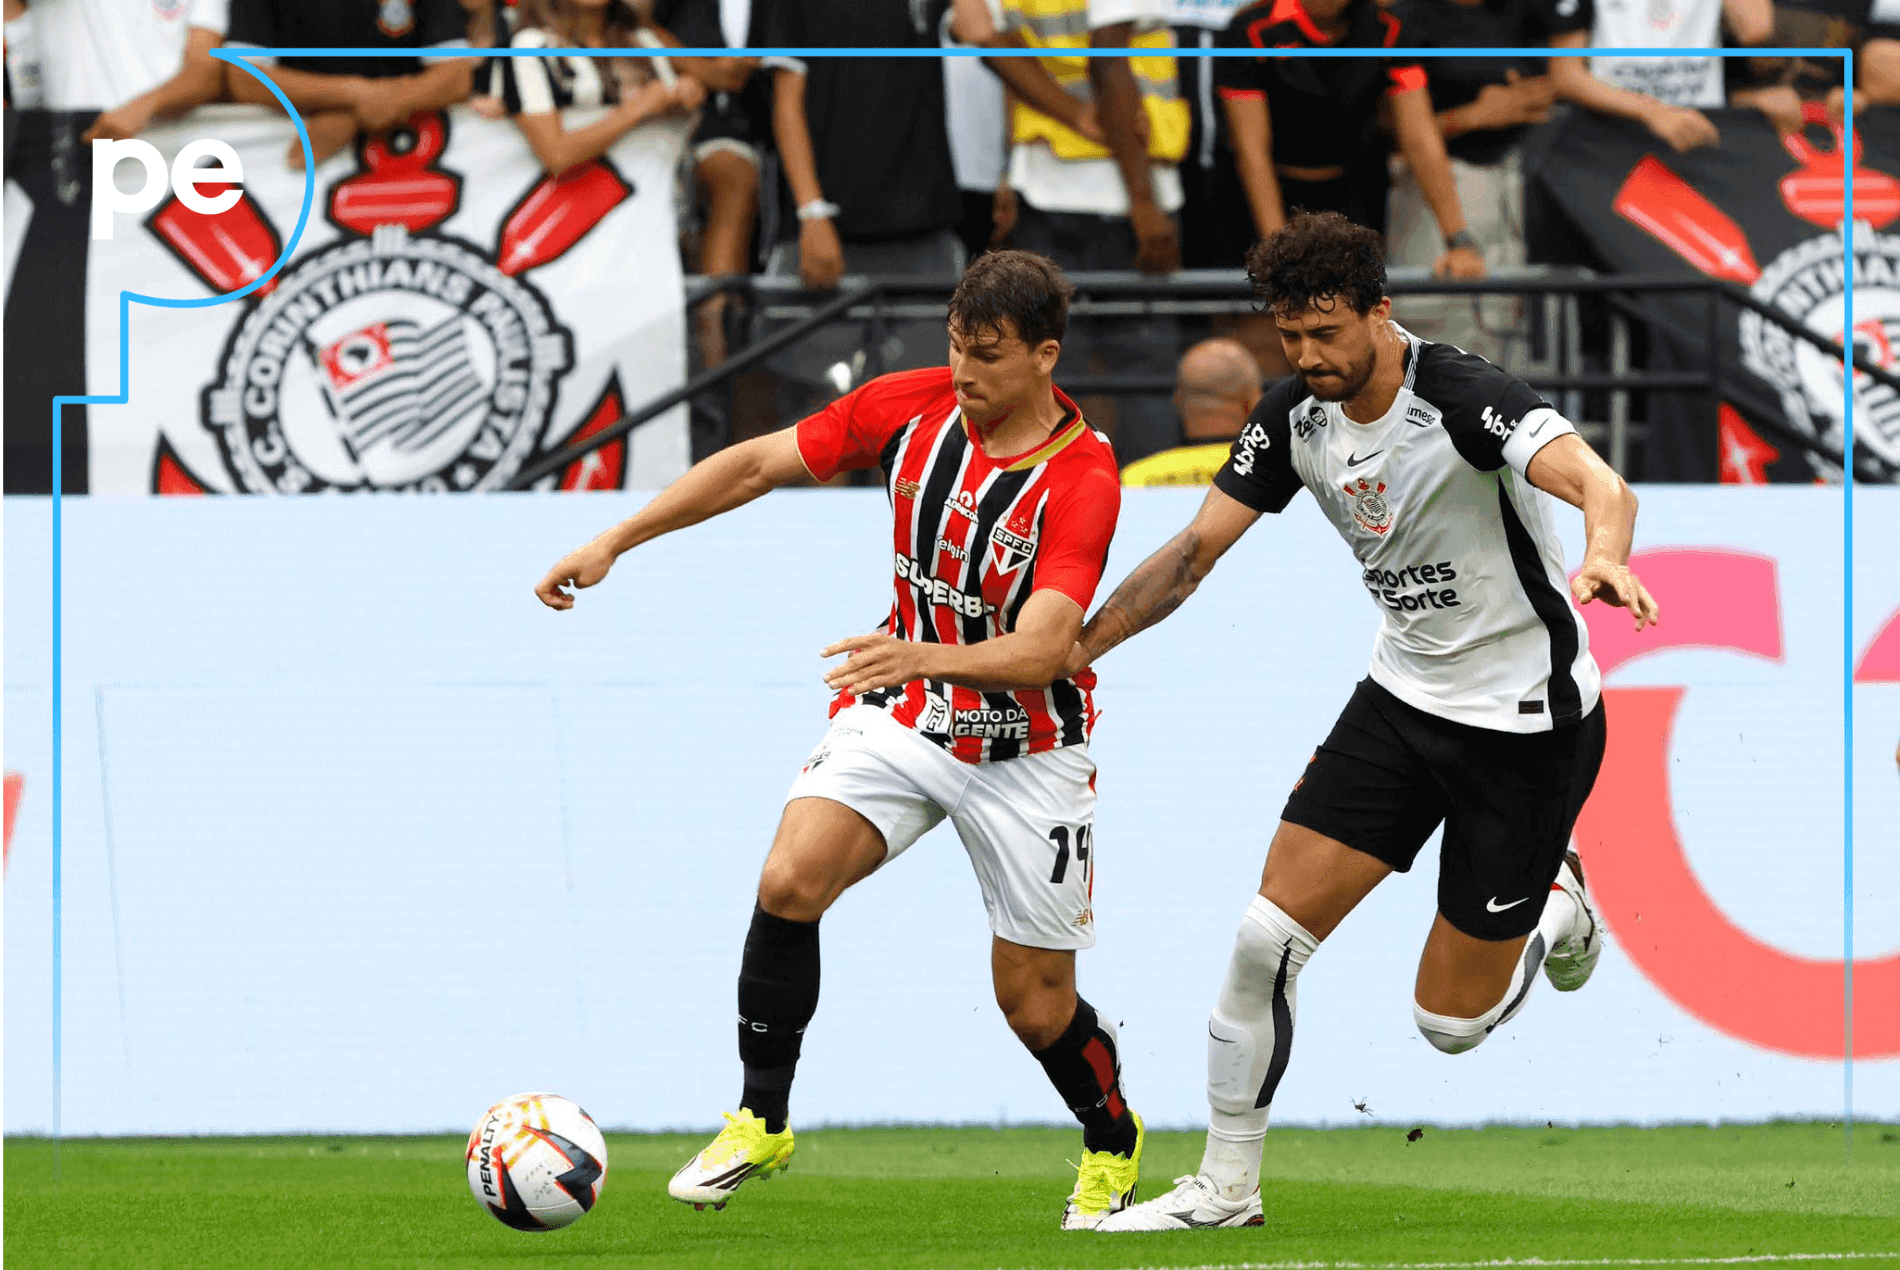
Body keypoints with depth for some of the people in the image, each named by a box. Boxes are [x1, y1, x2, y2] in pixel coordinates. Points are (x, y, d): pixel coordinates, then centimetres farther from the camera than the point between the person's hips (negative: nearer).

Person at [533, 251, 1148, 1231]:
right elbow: (755, 465, 0)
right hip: (900, 711, 3)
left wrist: (927, 657, -51)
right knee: (789, 881, -22)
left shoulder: (1082, 480, -24)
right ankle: (761, 1122, -7)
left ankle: (1112, 1142, 34)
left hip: (1025, 748, -3)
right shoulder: (911, 406, -10)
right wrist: (611, 544, -4)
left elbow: (1042, 649, -33)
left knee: (1036, 1003, 2)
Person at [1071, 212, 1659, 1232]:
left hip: (1527, 718, -6)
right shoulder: (1297, 415, -5)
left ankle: (1555, 906, 33)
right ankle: (1224, 1190, 6)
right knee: (1267, 938, -7)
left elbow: (1597, 484, -41)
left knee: (1450, 1021, 1)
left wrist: (1604, 556, -64)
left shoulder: (1461, 399, -25)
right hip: (1405, 694, 6)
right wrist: (1071, 647, -8)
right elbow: (1197, 548, 3)